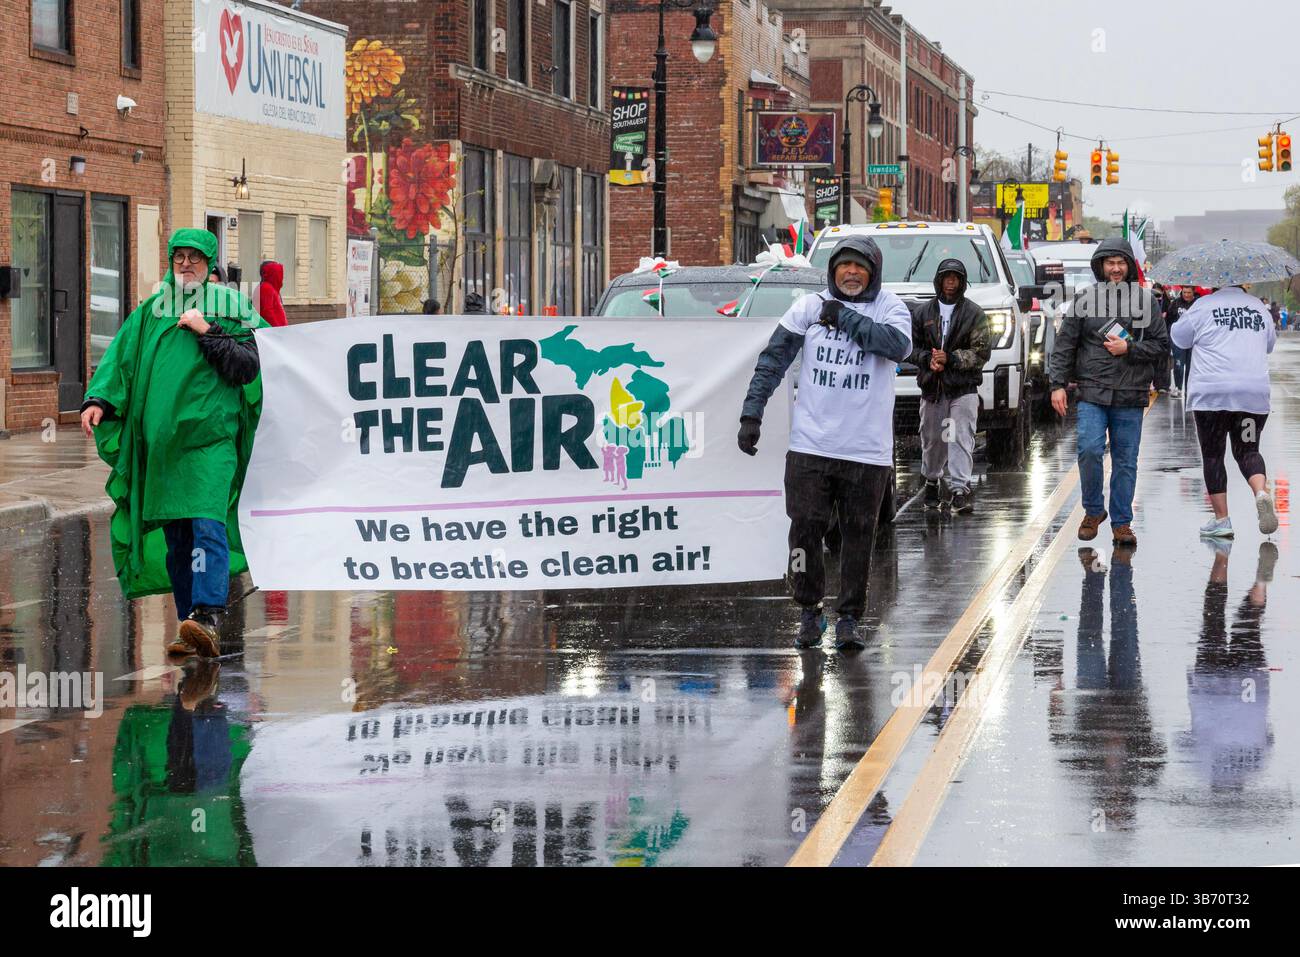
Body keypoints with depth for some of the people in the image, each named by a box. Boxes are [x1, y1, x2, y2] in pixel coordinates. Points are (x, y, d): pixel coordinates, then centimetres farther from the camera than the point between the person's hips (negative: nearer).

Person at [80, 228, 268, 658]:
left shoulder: (231, 310, 7)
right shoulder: (151, 312, 16)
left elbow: (249, 366, -2)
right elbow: (120, 357, 7)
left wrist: (208, 332, -10)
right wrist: (98, 399, -9)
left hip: (212, 436, -4)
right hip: (160, 440, 4)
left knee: (208, 525, -20)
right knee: (175, 538, 4)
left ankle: (207, 619, -31)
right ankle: (191, 629, 8)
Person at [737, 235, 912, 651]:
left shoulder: (889, 308, 1)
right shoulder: (809, 307, 3)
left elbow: (898, 346, -20)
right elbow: (773, 360, 5)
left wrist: (844, 316, -14)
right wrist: (752, 413, -2)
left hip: (867, 449, -1)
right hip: (810, 444, 1)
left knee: (858, 536, 5)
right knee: (805, 528, -1)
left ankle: (849, 619, 16)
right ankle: (809, 612, 15)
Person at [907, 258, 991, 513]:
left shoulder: (974, 314, 2)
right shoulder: (923, 312, 10)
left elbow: (981, 351, -4)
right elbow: (911, 346, 10)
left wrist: (950, 359, -15)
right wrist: (928, 359, -11)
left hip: (963, 389, -3)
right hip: (931, 387, 3)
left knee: (962, 439, -11)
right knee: (932, 438, 10)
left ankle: (960, 489, -15)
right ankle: (931, 482, 31)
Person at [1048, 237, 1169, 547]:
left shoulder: (1144, 301, 7)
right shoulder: (1084, 300, 5)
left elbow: (1161, 344, 8)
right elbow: (1064, 344, 6)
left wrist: (1129, 349, -7)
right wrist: (1058, 383, -1)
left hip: (1130, 396, 1)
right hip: (1092, 392, -1)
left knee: (1125, 461, 4)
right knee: (1090, 450, -14)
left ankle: (1122, 522, 13)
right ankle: (1093, 510, 7)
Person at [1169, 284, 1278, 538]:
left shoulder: (1204, 306, -3)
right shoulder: (1259, 308, 11)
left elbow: (1179, 337, 10)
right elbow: (1270, 343, 26)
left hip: (1211, 394, -3)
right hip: (1255, 395, 3)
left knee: (1212, 455, 5)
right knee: (1247, 450, 11)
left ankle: (1221, 519, 1)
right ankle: (1262, 492, -19)